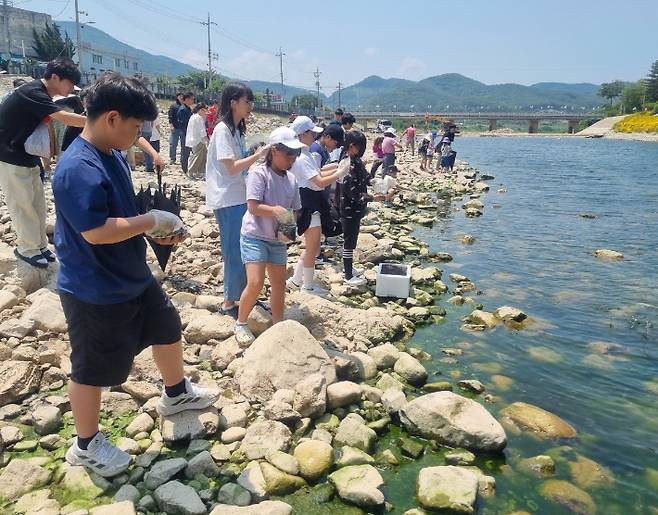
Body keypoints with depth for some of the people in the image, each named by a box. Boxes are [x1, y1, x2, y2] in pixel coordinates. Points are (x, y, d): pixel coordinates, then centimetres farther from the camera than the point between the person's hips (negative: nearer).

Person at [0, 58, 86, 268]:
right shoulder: (32, 92, -22)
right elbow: (65, 118, -32)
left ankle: (39, 245, 20)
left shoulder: (41, 95, 8)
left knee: (37, 202, 10)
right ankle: (27, 249, 10)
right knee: (22, 203, -2)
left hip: (26, 156, 9)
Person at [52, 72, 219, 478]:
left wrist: (157, 228, -1)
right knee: (93, 369, 8)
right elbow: (97, 231, -33)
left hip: (134, 277, 10)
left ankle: (177, 394, 48)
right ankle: (86, 445, 31)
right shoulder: (78, 168, -27)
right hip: (95, 292, -9)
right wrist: (153, 221, -23)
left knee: (168, 328, 23)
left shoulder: (112, 155, 4)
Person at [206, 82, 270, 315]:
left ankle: (241, 296, 26)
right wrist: (259, 155, -16)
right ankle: (229, 303, 9)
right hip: (227, 200, -9)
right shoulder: (222, 130, -13)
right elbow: (232, 167, -18)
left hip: (239, 198, 9)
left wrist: (258, 156, 6)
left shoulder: (237, 129, 14)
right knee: (235, 251, -3)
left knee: (243, 250, 13)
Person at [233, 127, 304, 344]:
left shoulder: (291, 180, 4)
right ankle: (240, 324, 10)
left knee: (279, 284, 11)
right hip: (254, 237, -6)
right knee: (255, 283, -13)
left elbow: (294, 210, 8)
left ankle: (278, 325, 28)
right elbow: (254, 206, -19)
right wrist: (275, 210, -35)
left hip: (277, 239, 6)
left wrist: (289, 230, -10)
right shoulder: (259, 173, -13)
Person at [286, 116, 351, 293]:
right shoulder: (301, 158, -20)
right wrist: (341, 172, -18)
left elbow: (318, 173, 17)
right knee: (313, 249, 2)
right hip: (309, 204, -10)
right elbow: (320, 182, -25)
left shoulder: (305, 154, 12)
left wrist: (339, 167, 7)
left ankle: (295, 280, 28)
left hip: (314, 203, 10)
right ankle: (308, 286, 17)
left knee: (312, 247, 18)